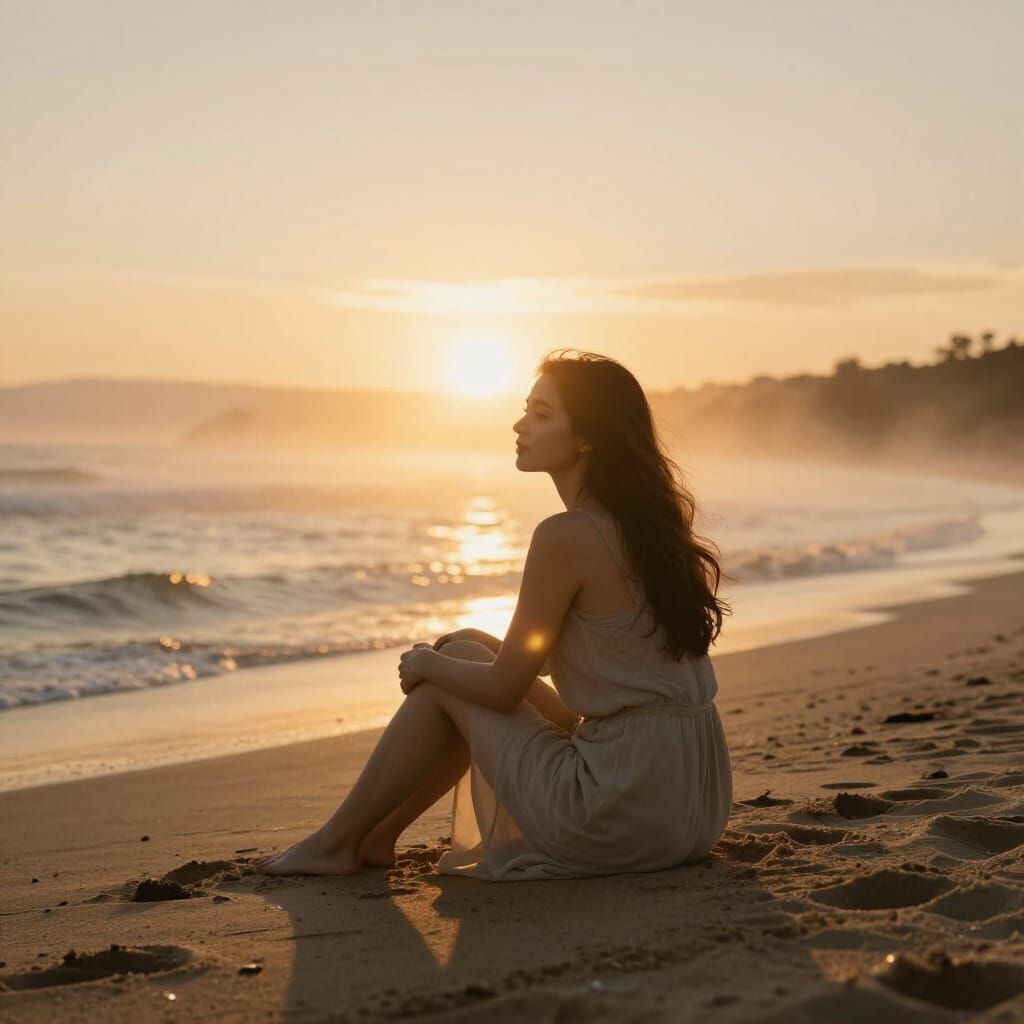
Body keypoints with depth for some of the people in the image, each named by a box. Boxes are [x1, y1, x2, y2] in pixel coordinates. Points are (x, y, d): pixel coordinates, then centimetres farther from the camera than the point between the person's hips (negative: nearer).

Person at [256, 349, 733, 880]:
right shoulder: (647, 524, 10)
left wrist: (428, 662, 11)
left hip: (615, 824, -8)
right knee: (466, 658, 21)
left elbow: (504, 688, -8)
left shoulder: (567, 537, -16)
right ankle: (375, 835, 33)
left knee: (451, 670, 9)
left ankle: (337, 841, 22)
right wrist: (482, 644, 21)